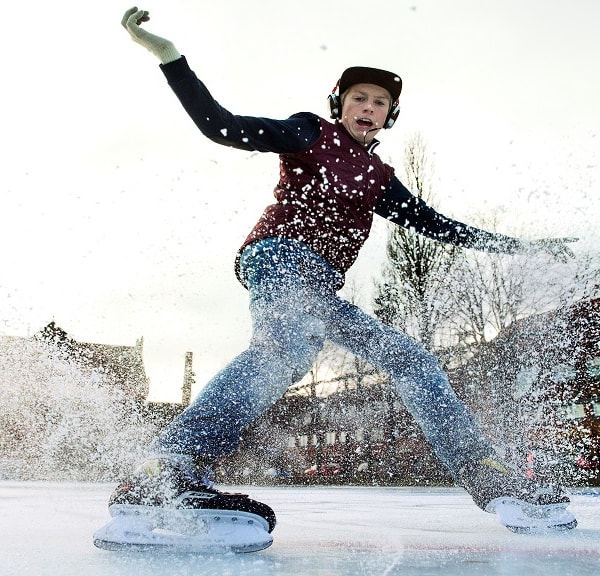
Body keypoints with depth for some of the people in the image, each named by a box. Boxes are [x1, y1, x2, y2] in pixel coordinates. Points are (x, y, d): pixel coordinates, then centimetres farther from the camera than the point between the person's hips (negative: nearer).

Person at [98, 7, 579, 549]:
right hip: (278, 254, -8)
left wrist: (521, 245, 28)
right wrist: (168, 56, -10)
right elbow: (219, 125, 0)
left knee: (411, 358, 2)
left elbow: (439, 226, 27)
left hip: (319, 288, 8)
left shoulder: (380, 179, 26)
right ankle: (168, 468, -56)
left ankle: (489, 477, 3)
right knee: (290, 340, -39)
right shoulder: (309, 134, 10)